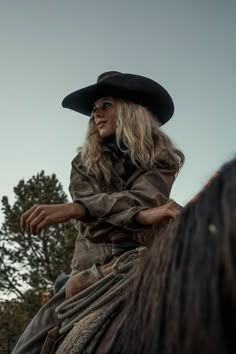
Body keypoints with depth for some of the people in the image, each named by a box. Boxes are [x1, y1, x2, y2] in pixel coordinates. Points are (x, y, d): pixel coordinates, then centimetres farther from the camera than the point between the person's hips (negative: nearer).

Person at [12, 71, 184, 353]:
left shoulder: (161, 160, 5)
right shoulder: (84, 163, 14)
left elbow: (141, 199, -15)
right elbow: (86, 199, -7)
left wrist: (73, 209, -32)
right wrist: (139, 215, -27)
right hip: (91, 262, 4)